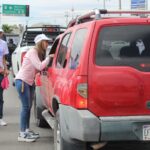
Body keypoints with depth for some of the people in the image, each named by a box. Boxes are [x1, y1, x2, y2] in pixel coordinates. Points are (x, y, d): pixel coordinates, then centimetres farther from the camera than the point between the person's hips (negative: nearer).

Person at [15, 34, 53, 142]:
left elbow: (40, 68, 11)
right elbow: (40, 67, -24)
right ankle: (22, 134, -7)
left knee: (28, 107, 12)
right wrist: (49, 57, -16)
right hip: (22, 81, -9)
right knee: (26, 107, -10)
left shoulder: (40, 53, 12)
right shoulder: (32, 52, -15)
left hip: (30, 82, 9)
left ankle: (27, 130, 21)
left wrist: (46, 67, -6)